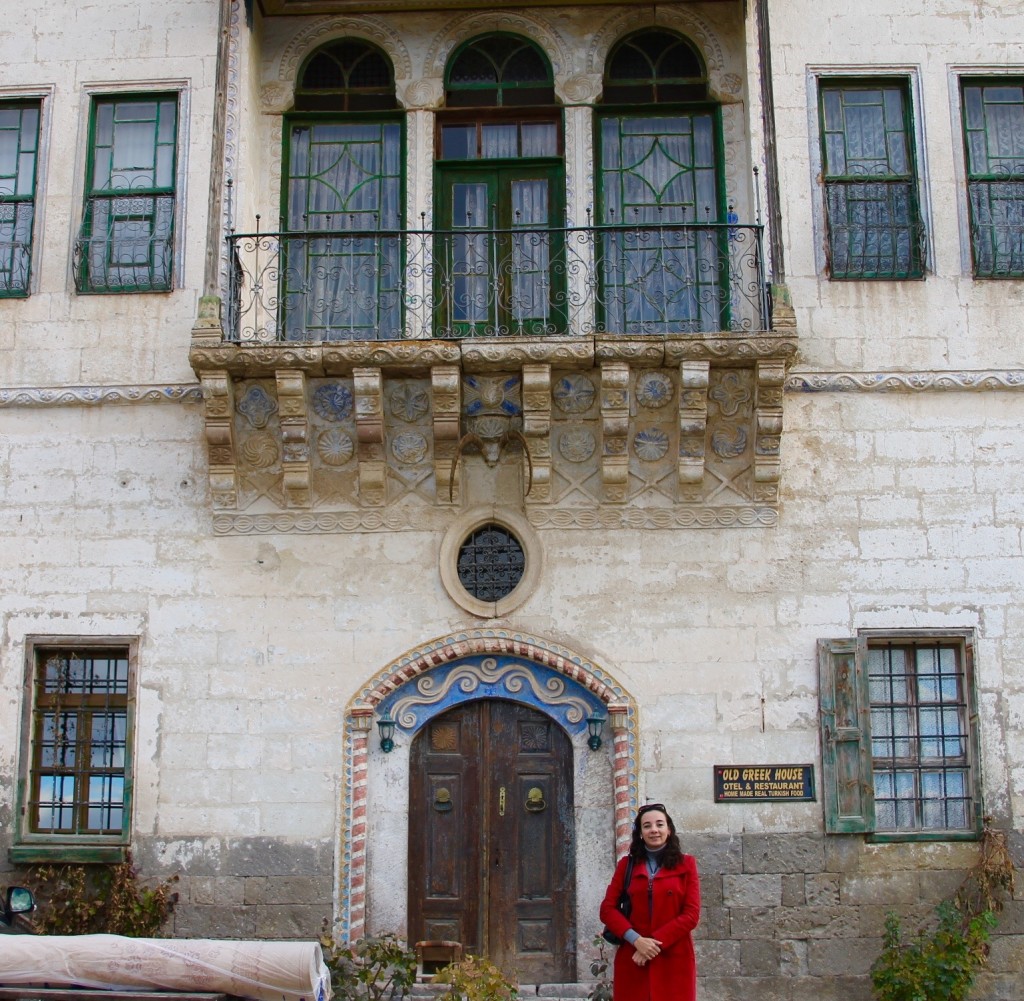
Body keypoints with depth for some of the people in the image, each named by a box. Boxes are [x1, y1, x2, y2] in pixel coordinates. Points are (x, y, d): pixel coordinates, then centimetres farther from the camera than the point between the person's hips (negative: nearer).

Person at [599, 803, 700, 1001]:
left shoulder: (685, 864, 5)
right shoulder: (626, 864, 10)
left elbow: (692, 914, -2)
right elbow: (607, 908, 3)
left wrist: (655, 941, -12)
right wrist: (636, 939, -12)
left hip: (674, 959, -1)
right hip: (632, 959, 1)